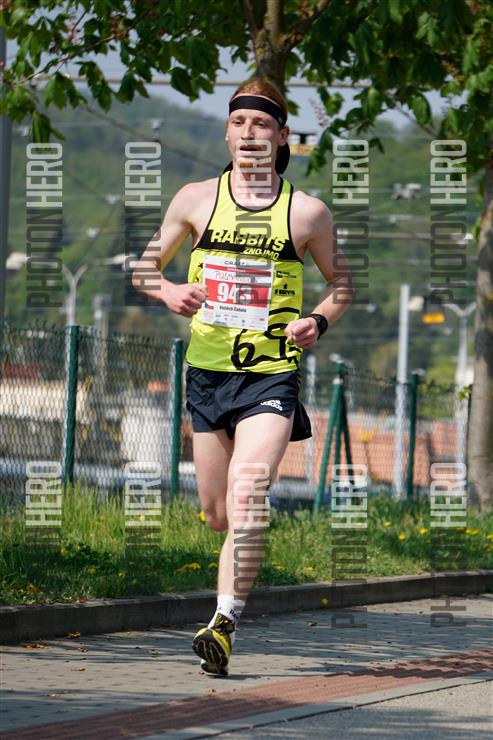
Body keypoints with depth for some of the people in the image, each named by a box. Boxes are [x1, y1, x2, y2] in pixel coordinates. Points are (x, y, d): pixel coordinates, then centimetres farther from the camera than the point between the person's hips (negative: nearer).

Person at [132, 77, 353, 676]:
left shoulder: (307, 213, 1)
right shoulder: (195, 199, 4)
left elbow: (342, 283, 14)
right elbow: (146, 264, 14)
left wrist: (317, 321, -6)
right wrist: (168, 291, -8)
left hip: (271, 375, -3)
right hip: (206, 372, 3)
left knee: (246, 493, -23)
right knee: (216, 513, 10)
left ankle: (224, 623, -26)